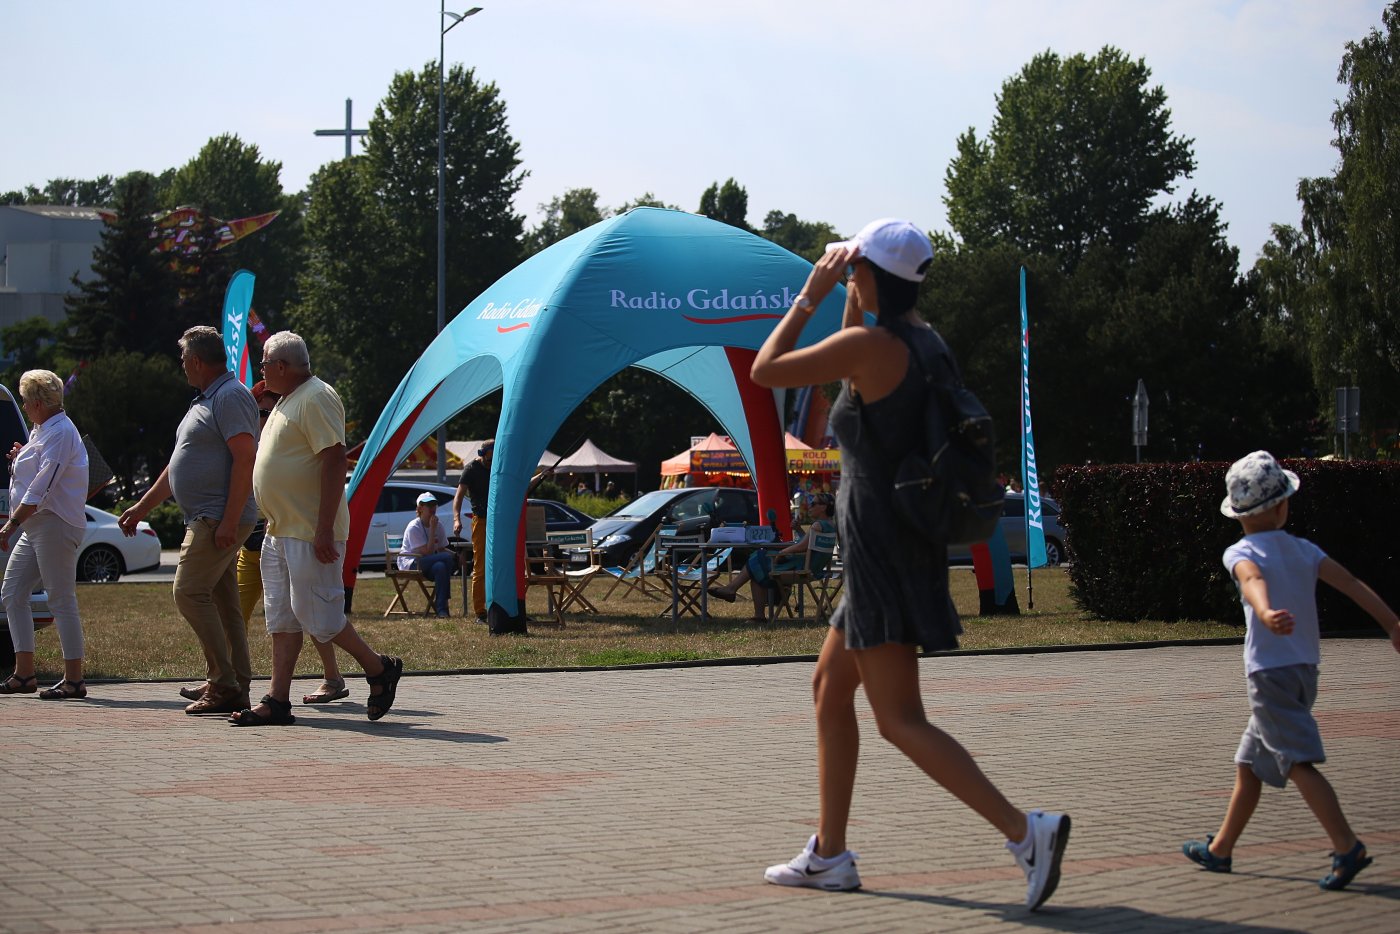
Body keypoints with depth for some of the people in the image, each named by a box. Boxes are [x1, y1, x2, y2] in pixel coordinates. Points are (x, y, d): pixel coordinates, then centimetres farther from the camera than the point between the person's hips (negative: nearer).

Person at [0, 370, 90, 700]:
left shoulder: (60, 433, -15)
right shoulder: (42, 430, 17)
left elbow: (40, 489, -22)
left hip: (55, 524, -11)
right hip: (34, 526, 11)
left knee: (61, 600, -8)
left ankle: (74, 679, -5)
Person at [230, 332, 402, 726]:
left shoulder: (316, 398, -14)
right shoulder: (286, 401, 18)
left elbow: (335, 460, -22)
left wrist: (324, 529, -26)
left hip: (311, 534, -10)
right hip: (281, 531, 10)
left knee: (317, 615, -8)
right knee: (281, 618, 7)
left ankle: (380, 670, 8)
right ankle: (277, 701, 8)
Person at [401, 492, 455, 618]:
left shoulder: (438, 526, 6)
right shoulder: (413, 527, -15)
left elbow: (441, 549, 9)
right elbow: (427, 552, -21)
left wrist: (454, 555, -14)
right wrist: (432, 529, -21)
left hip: (428, 564, 6)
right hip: (410, 563, -6)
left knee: (440, 567, -31)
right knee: (447, 558, -28)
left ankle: (441, 607, -25)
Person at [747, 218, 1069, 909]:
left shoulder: (871, 346, -18)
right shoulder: (926, 342, 8)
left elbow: (765, 370, -9)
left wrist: (809, 296, 1)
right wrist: (848, 301, 21)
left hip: (880, 547, -10)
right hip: (908, 541, 10)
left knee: (900, 721, -8)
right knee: (829, 689, 19)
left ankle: (1026, 832, -17)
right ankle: (829, 856, 24)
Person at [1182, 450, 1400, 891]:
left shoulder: (1240, 553, -7)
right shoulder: (1304, 550, 9)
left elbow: (1254, 580, -30)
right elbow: (1351, 582, -1)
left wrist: (1267, 613, -51)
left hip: (1271, 670, -7)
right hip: (1305, 668, 7)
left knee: (1299, 762, -13)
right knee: (1249, 763, 17)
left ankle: (1348, 848, -23)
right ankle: (1220, 849, 27)